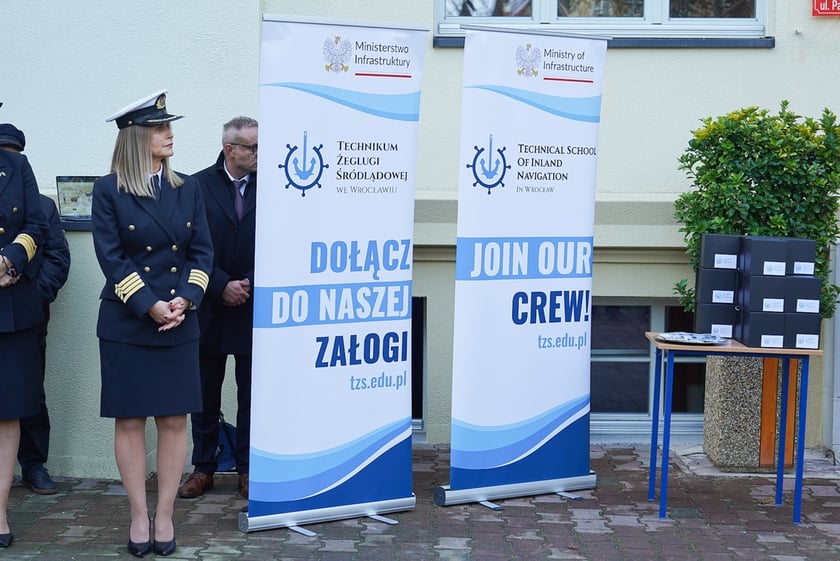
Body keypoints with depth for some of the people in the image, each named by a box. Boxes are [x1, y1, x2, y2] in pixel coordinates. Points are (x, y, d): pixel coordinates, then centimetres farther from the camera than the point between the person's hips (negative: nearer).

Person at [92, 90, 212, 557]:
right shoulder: (109, 190, -2)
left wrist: (185, 300, -11)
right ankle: (139, 516, 12)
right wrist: (149, 306, -15)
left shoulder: (188, 188, 7)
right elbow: (111, 257, -7)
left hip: (179, 324, 3)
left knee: (175, 420, 3)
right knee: (130, 420, 3)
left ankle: (165, 516, 12)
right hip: (125, 325, -3)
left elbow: (202, 251, 5)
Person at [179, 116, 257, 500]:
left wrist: (251, 282, -11)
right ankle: (202, 468, 21)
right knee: (205, 392, 10)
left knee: (252, 393, 6)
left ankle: (248, 468, 16)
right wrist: (222, 286, -12)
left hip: (254, 306, 0)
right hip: (209, 306, 0)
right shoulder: (198, 186, -1)